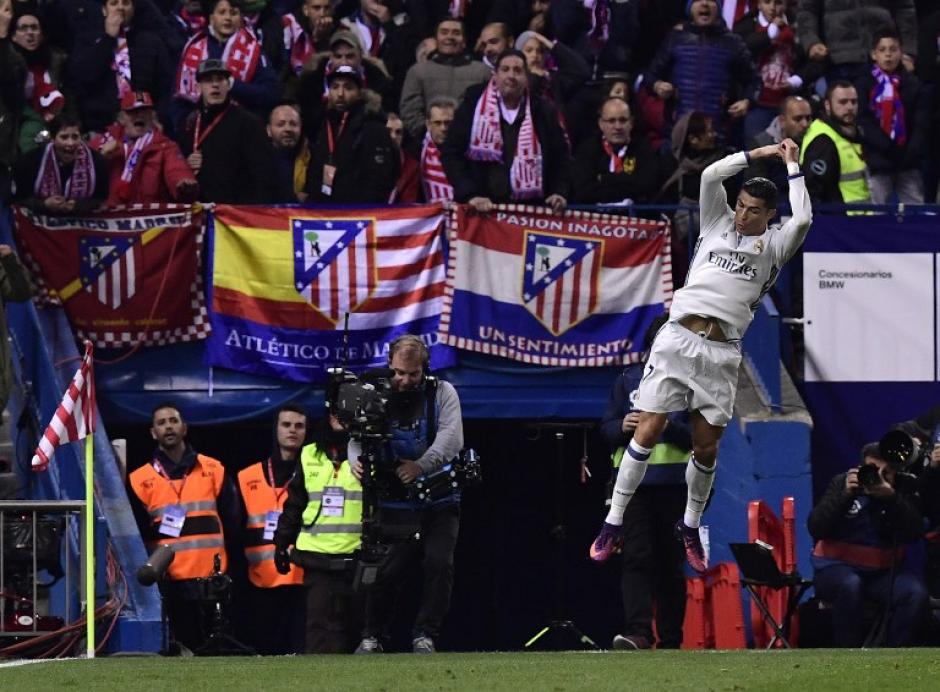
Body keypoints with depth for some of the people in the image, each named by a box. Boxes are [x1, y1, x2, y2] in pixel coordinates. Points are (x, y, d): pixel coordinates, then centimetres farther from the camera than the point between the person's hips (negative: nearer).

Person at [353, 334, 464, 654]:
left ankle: (425, 636, -3)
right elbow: (357, 438, -7)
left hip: (440, 504, 0)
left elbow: (451, 437, -15)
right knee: (386, 570, -6)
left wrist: (421, 465, -31)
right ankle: (373, 636, 9)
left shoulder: (442, 393, -1)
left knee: (439, 564, -14)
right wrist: (357, 460, -32)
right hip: (396, 504, 0)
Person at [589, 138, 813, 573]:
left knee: (706, 447, 3)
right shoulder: (718, 224, 14)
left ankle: (691, 528, 23)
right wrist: (757, 154, 7)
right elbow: (711, 175, 4)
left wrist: (793, 166, 2)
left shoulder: (773, 245, 10)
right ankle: (613, 524, 0)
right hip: (678, 338, 0)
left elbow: (802, 219, -8)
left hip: (721, 353, 0)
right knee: (647, 432, -4)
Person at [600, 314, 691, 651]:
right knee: (636, 557, -12)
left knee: (671, 561, 3)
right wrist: (623, 426, -12)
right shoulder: (628, 380, 12)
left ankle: (670, 640, 8)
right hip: (632, 481, 0)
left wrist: (669, 426, -17)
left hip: (674, 484, 0)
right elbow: (606, 429, 11)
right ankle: (638, 633, -21)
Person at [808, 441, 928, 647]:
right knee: (850, 585, -36)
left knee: (916, 592, -26)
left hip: (882, 572, 2)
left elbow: (914, 533, -13)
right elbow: (816, 528, -11)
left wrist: (891, 499, -26)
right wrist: (846, 495, -21)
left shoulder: (903, 490, 2)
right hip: (836, 567, -2)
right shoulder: (842, 483, -1)